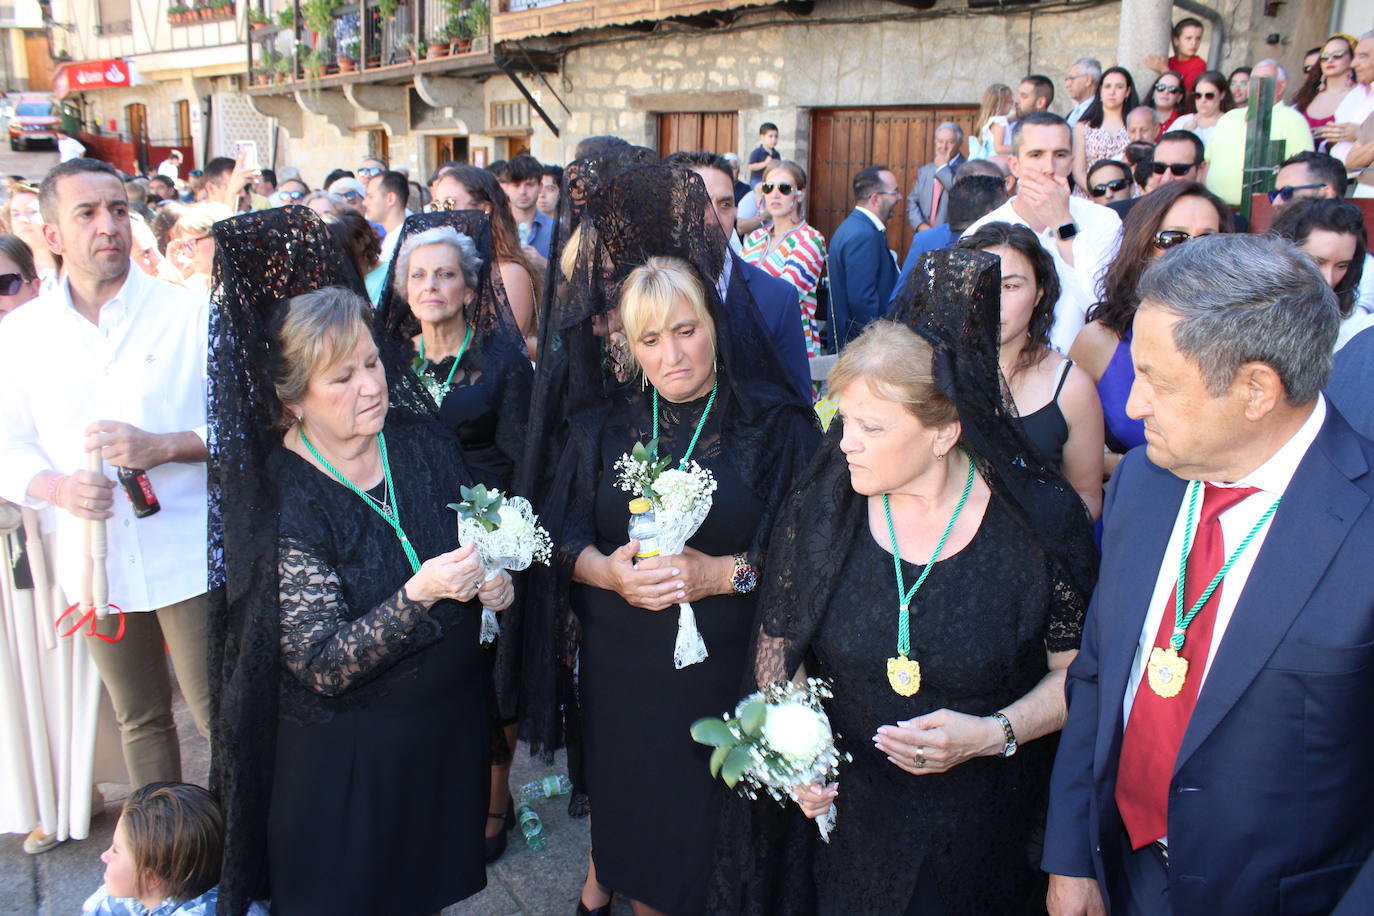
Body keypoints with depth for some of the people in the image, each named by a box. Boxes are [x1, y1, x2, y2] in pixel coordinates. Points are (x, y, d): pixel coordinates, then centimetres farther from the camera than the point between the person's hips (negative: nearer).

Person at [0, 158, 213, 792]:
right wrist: (58, 488, -15)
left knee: (221, 716, 1)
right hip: (94, 564, 3)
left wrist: (161, 445, -18)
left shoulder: (187, 313, -3)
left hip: (191, 556, -3)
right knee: (140, 720, 16)